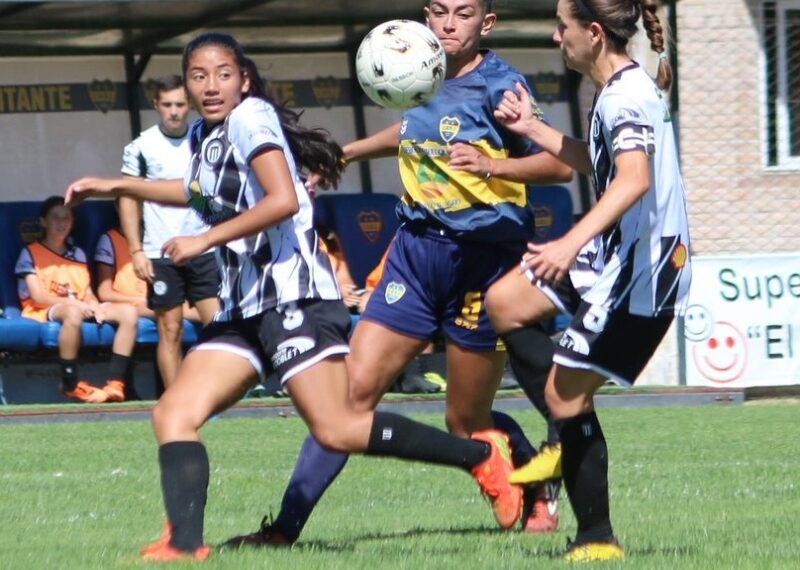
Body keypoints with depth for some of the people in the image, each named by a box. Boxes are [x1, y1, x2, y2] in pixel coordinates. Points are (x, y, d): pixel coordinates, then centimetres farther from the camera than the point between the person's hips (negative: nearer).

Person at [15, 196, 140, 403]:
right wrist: (72, 302, -19)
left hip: (79, 308, 6)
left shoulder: (78, 254, 24)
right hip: (45, 311, -6)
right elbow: (38, 296, -6)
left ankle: (116, 384, -32)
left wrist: (95, 306, -10)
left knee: (128, 312, -20)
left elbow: (88, 293, 15)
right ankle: (70, 384, -31)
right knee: (73, 312, -43)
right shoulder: (30, 253, 6)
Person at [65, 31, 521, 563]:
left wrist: (203, 241, -19)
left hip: (292, 294, -9)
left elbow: (283, 200, -23)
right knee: (174, 415, -4)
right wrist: (115, 186, 35)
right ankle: (185, 544, -12)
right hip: (243, 306, 9)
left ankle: (481, 454, -4)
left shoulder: (251, 117, -10)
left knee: (338, 430, -15)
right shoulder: (204, 135, 16)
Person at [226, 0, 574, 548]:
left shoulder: (499, 85, -9)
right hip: (417, 250, 5)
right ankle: (286, 526, -6)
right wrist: (347, 152, 38)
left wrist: (492, 164, -30)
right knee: (355, 386, -6)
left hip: (481, 258, -5)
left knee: (467, 424, 4)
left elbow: (561, 164, -15)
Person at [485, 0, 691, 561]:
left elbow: (634, 179, -37)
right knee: (504, 302, 13)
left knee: (567, 392, -6)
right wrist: (533, 129, 27)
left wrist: (571, 244, -46)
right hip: (614, 254, 10)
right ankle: (570, 436, 20)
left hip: (638, 272, -10)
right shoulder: (623, 89, 12)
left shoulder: (625, 97, -21)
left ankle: (597, 540, 1)